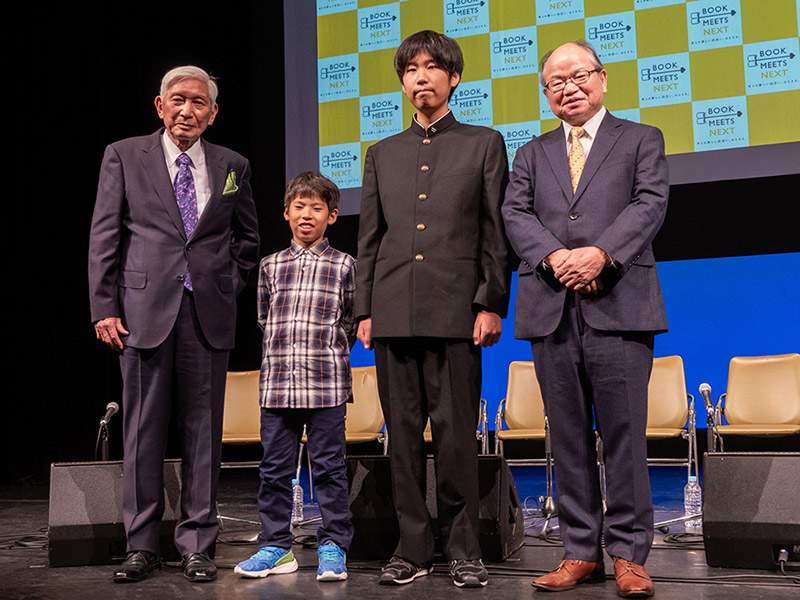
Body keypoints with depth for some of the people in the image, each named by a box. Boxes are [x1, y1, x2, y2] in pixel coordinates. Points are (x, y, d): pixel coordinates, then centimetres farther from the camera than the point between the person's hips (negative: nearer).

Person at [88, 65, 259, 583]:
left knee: (203, 430, 3)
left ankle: (197, 545, 13)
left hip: (209, 313, 2)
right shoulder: (124, 156, 7)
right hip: (144, 310, -1)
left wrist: (229, 286, 9)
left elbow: (248, 238, 22)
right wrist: (104, 307, -3)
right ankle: (142, 544, 14)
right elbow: (104, 238, 3)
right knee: (143, 430, 2)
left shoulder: (232, 166, 11)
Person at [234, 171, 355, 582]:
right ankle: (276, 547, 17)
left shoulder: (343, 266, 6)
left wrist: (326, 353, 6)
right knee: (274, 467, 6)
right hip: (277, 382, 2)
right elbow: (264, 319, 18)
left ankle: (332, 548, 10)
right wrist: (286, 351, 11)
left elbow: (351, 322, 10)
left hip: (327, 383, -2)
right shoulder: (270, 266, 12)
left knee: (328, 466, 1)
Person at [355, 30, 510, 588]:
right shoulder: (382, 154, 19)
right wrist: (365, 310, 8)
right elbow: (369, 239, 17)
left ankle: (464, 549, 7)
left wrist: (491, 305, -4)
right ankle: (413, 547, 12)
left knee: (456, 432, -4)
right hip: (393, 311, 3)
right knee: (403, 433, 4)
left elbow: (496, 232, 5)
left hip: (455, 309, -3)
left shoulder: (484, 144, 12)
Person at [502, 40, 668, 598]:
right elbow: (515, 214, 7)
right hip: (551, 308, 3)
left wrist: (601, 253, -16)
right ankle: (582, 552, 12)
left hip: (619, 306, -3)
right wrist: (555, 257, -12)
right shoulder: (533, 153, 21)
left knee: (624, 432, -4)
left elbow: (650, 203, -1)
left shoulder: (641, 139, 14)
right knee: (569, 436, 5)